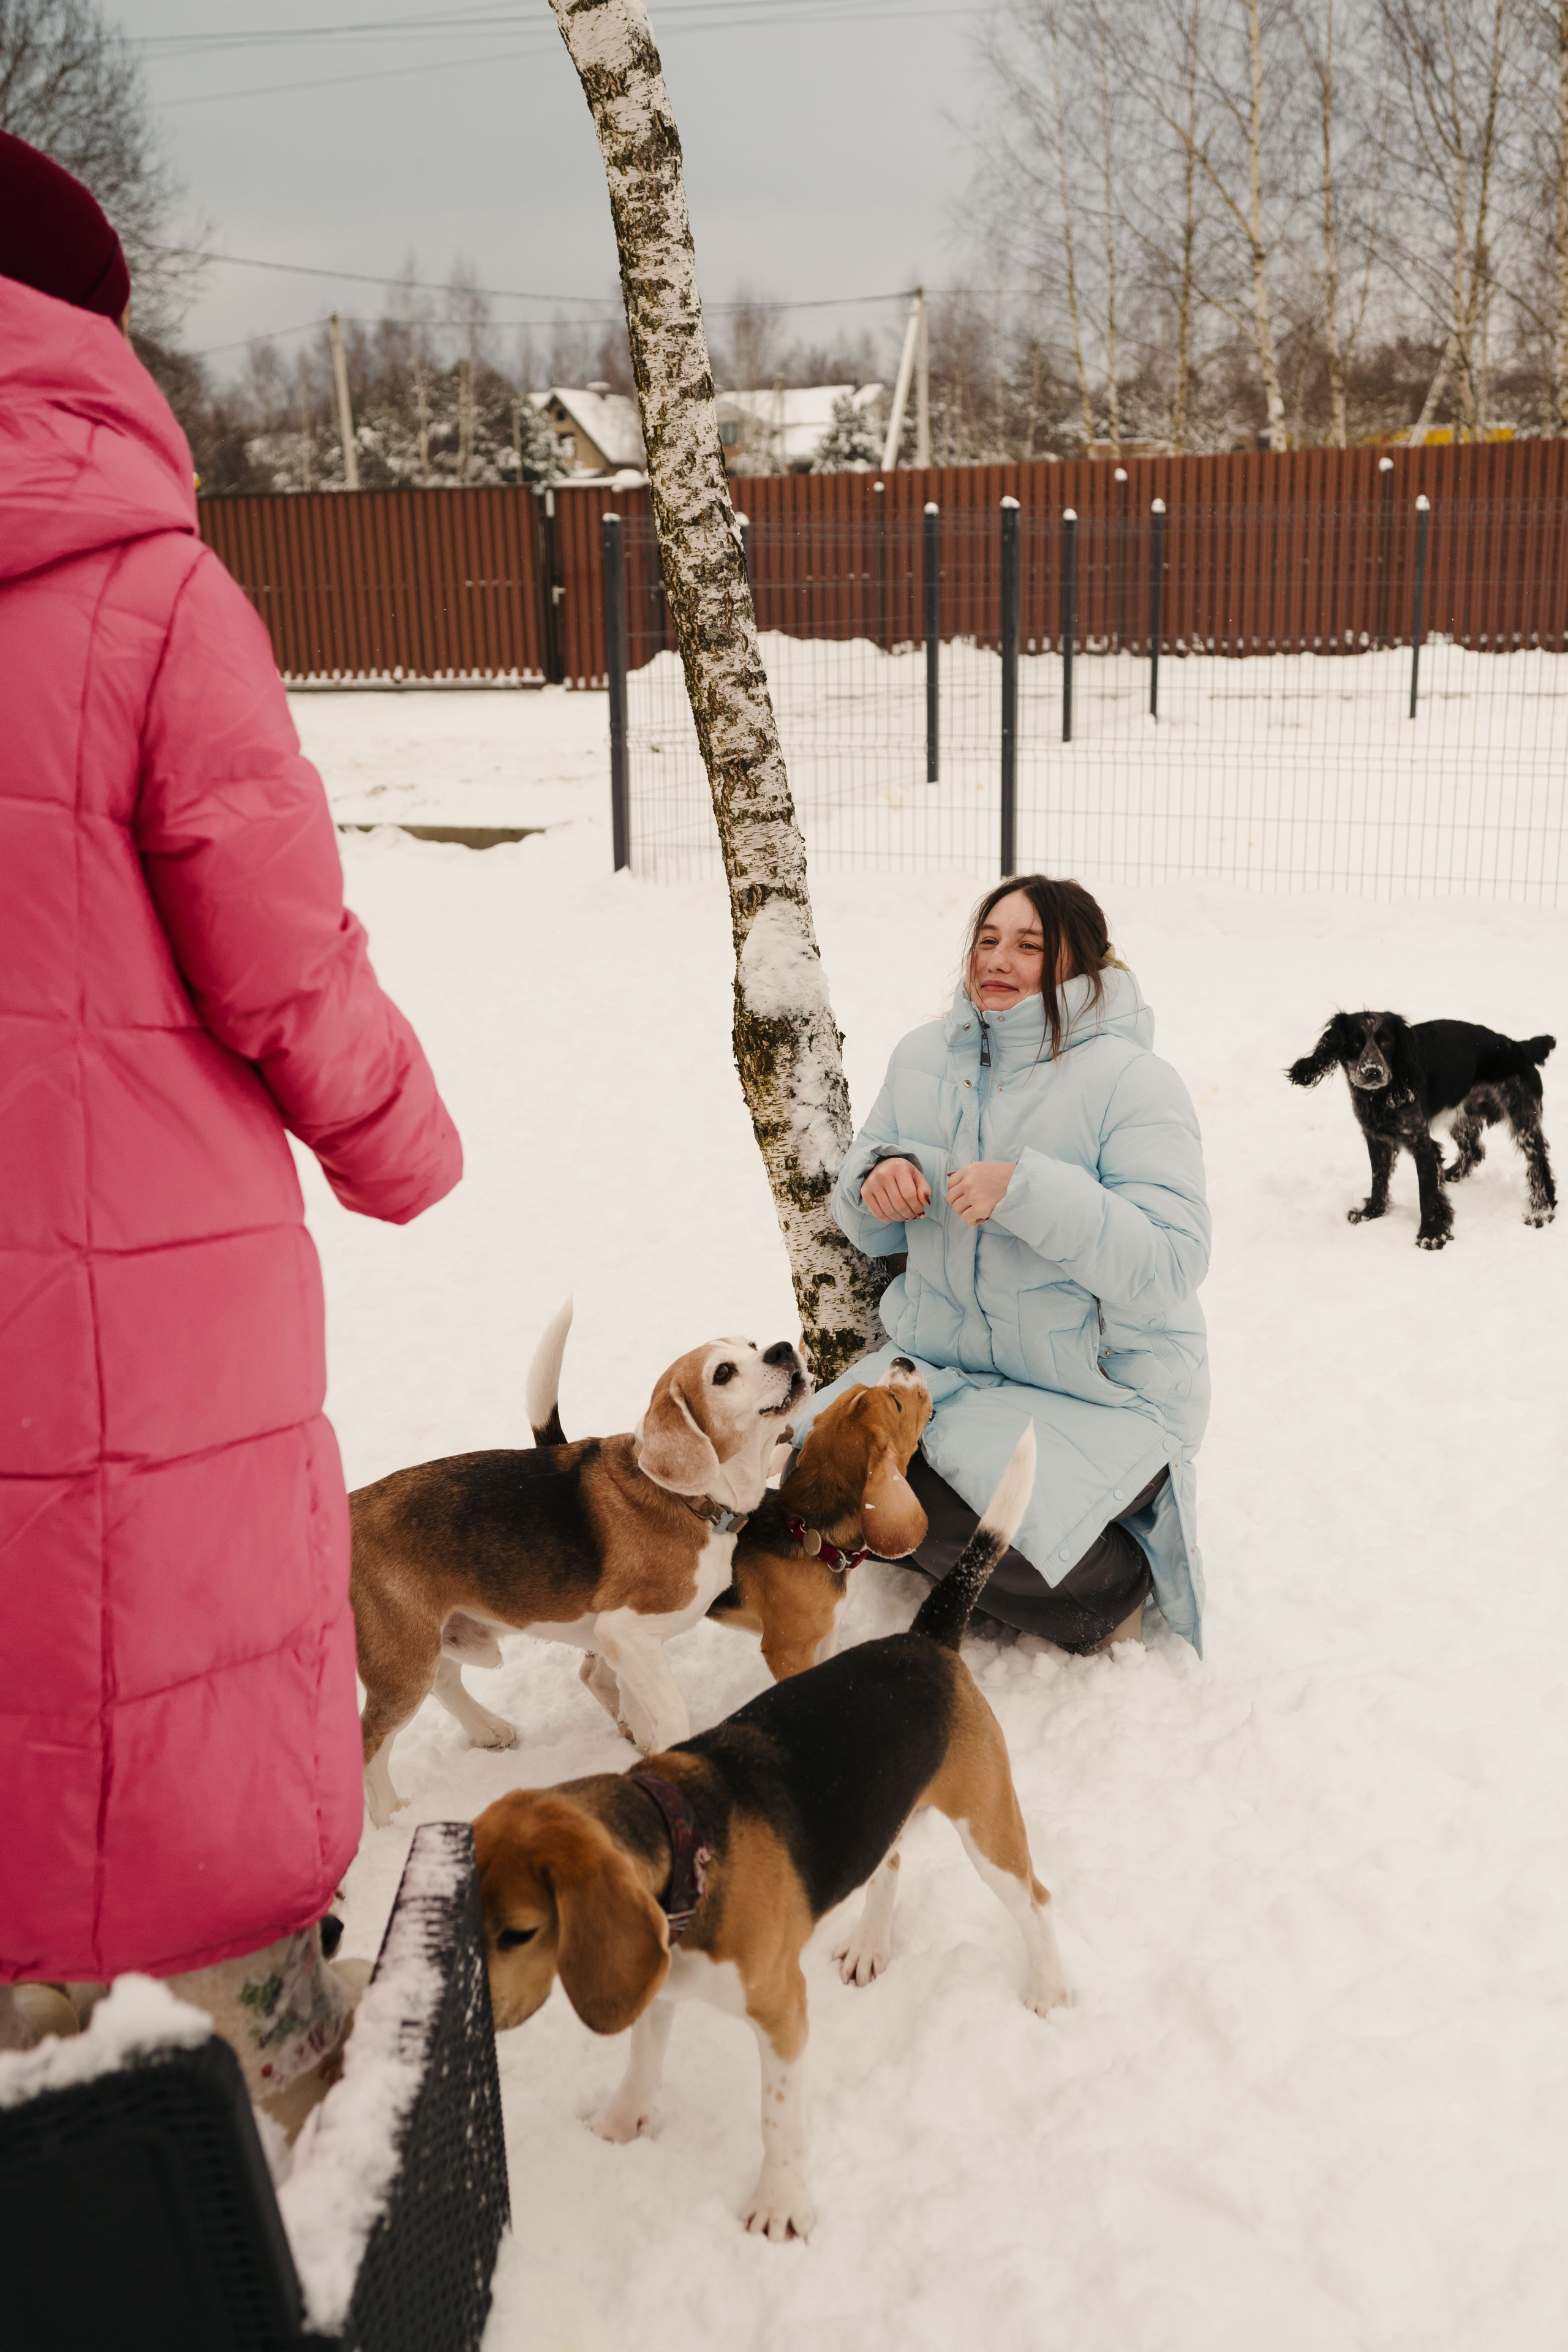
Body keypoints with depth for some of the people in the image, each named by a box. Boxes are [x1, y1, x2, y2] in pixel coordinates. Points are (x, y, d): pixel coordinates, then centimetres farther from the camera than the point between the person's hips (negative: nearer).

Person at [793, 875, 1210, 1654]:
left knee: (949, 1521, -25)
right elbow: (872, 1233, 12)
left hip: (1102, 1392, -6)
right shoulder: (924, 1056, 4)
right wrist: (878, 1178, -13)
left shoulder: (1132, 1081, -15)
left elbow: (1170, 1265, -25)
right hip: (943, 1355, 6)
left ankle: (1116, 1578, 7)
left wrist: (1027, 1189, -33)